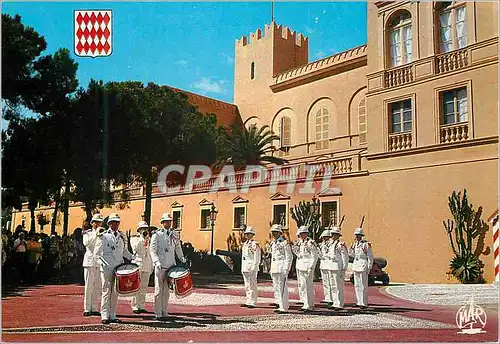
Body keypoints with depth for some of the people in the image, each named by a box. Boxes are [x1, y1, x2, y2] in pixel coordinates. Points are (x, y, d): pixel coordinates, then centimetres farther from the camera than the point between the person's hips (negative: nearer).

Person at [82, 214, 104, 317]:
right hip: (90, 261, -3)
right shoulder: (87, 233, 6)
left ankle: (94, 309, 12)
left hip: (100, 262, 3)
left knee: (98, 287, 4)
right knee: (89, 286, -3)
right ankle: (87, 309, 4)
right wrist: (96, 234, -18)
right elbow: (86, 243, -13)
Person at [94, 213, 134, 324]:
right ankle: (105, 316, 3)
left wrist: (132, 258, 7)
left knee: (115, 293, 7)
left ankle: (113, 315, 14)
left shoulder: (122, 236, 14)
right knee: (107, 291, -3)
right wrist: (102, 262, -14)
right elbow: (96, 253, 0)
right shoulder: (103, 236, 1)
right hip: (107, 268, -4)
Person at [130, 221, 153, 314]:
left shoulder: (148, 240, 19)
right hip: (138, 265, -5)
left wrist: (151, 266, 18)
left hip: (147, 266, 5)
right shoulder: (134, 239, 3)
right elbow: (135, 248, -16)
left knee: (144, 288, 5)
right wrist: (142, 238, -17)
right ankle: (135, 306, 0)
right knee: (137, 287, -6)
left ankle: (141, 306, 10)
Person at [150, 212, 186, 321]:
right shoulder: (157, 234, -2)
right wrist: (157, 262, -20)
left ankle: (164, 312, 17)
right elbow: (152, 250, -7)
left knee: (166, 291, 10)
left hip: (171, 266, 5)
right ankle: (158, 314, 4)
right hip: (160, 266, -5)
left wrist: (182, 258, 10)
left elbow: (178, 247, 22)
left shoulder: (175, 234, 12)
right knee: (159, 290, -1)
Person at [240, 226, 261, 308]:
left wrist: (253, 268, -18)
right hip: (245, 268, 9)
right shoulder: (245, 244, 16)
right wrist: (242, 268, 17)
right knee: (247, 286, 12)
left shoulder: (255, 244, -10)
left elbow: (257, 258, -13)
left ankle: (253, 303, -2)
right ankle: (248, 302, 19)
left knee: (252, 286, -6)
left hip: (252, 268, -9)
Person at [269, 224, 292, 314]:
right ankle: (280, 306, 19)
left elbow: (289, 257, -12)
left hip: (282, 268, -9)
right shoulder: (273, 243, 15)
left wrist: (286, 270, -17)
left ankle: (284, 308, -5)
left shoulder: (284, 243, -10)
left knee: (282, 288, -8)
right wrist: (271, 269, 19)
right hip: (274, 268, 9)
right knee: (276, 288, 11)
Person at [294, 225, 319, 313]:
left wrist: (311, 268, -17)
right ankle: (305, 305, 20)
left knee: (309, 287, -6)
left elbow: (314, 257, -13)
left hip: (308, 268, -9)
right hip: (300, 267, 9)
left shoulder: (311, 243, -11)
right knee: (303, 287, 12)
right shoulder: (300, 243, 14)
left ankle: (310, 306, -1)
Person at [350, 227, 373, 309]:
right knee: (357, 285, 10)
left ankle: (364, 303, 0)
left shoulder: (366, 244, -10)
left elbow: (370, 257, -9)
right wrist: (352, 247, 1)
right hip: (356, 265, 8)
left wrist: (369, 268, -13)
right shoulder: (355, 243, 11)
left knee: (363, 285, -5)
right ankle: (359, 302, 18)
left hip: (363, 266, -7)